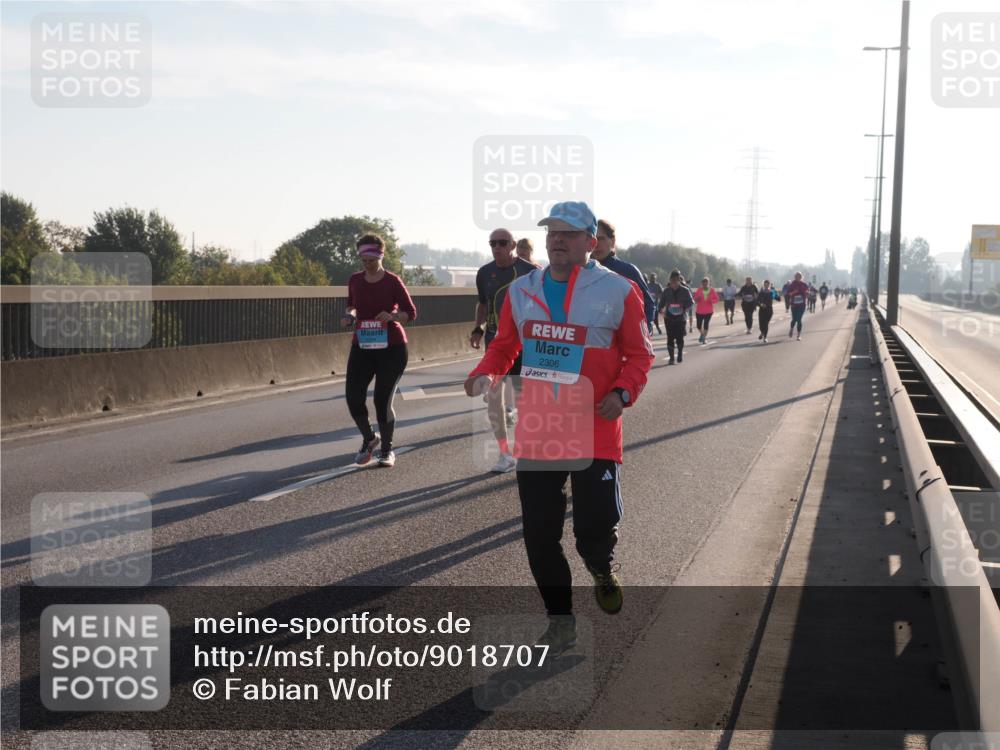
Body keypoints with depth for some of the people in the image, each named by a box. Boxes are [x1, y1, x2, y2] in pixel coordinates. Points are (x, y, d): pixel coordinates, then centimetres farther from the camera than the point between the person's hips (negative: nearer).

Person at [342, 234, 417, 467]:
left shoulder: (393, 282, -8)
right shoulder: (355, 281, 4)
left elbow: (411, 313, -4)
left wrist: (392, 316, -23)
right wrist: (349, 315, 0)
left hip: (391, 348, -4)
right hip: (362, 347, 4)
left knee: (383, 400, -4)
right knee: (353, 396, -6)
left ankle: (387, 450, 15)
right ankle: (369, 438, 21)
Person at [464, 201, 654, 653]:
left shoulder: (617, 291, -3)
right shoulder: (522, 291, 8)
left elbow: (638, 354, 0)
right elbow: (503, 347, 16)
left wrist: (623, 392, -17)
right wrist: (484, 375, -4)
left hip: (595, 433, -3)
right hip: (535, 433, 4)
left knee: (596, 527, -5)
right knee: (539, 532, 6)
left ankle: (602, 568, 33)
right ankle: (560, 620, 24)